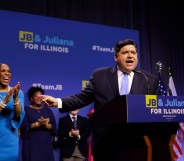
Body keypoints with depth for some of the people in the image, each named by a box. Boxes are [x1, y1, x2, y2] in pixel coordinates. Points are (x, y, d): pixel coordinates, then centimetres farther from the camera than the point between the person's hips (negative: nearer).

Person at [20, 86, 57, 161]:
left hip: (46, 144, 3)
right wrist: (38, 124, -19)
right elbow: (24, 126, -8)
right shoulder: (26, 110, 4)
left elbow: (54, 127, 4)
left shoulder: (48, 110, 14)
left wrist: (45, 124, -15)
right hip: (31, 144, -3)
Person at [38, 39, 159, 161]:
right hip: (105, 142, 0)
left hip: (136, 143, 1)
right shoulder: (99, 75, 6)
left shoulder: (149, 79, 7)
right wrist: (58, 102, -6)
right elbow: (83, 98, 6)